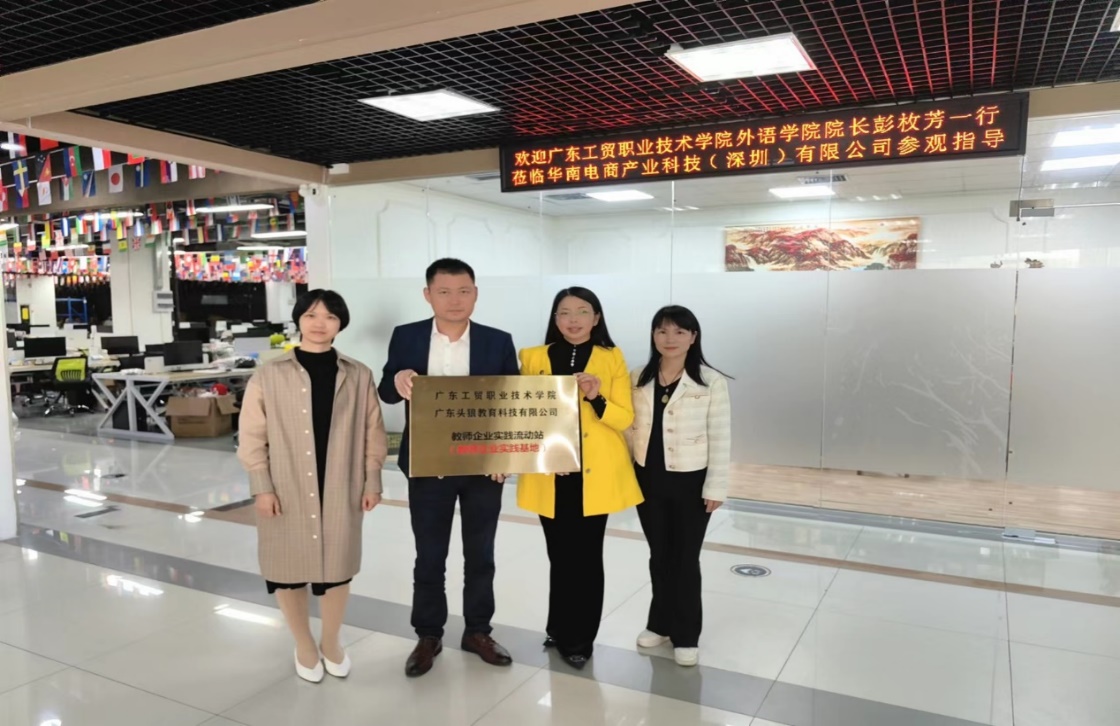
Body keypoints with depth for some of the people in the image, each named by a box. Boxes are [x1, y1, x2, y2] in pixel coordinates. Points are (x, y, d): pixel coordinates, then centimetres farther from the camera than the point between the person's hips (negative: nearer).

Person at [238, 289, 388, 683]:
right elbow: (252, 437, -2)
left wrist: (372, 481, 2)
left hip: (341, 491, 1)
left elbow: (374, 433, 5)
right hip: (288, 493, -1)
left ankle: (331, 642, 37)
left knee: (338, 567, 12)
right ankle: (304, 646, 35)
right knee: (288, 568, 10)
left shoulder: (358, 376, 1)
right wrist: (262, 486, -6)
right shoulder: (269, 375, -5)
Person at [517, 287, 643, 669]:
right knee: (560, 555, 9)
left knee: (586, 556, 4)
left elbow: (625, 418, -4)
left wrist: (595, 398, -20)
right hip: (550, 474, 1)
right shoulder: (533, 358, 5)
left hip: (595, 475, -1)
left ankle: (579, 638, 20)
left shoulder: (612, 359, 2)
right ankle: (561, 630, 29)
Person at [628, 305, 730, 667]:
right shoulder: (638, 379, 1)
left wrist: (715, 488, -9)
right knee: (659, 555, 16)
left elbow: (720, 439, -9)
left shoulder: (711, 382, -11)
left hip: (690, 482, -3)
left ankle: (686, 635, 22)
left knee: (685, 558, 7)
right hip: (648, 480, 4)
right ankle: (660, 623, 33)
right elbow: (629, 427, 6)